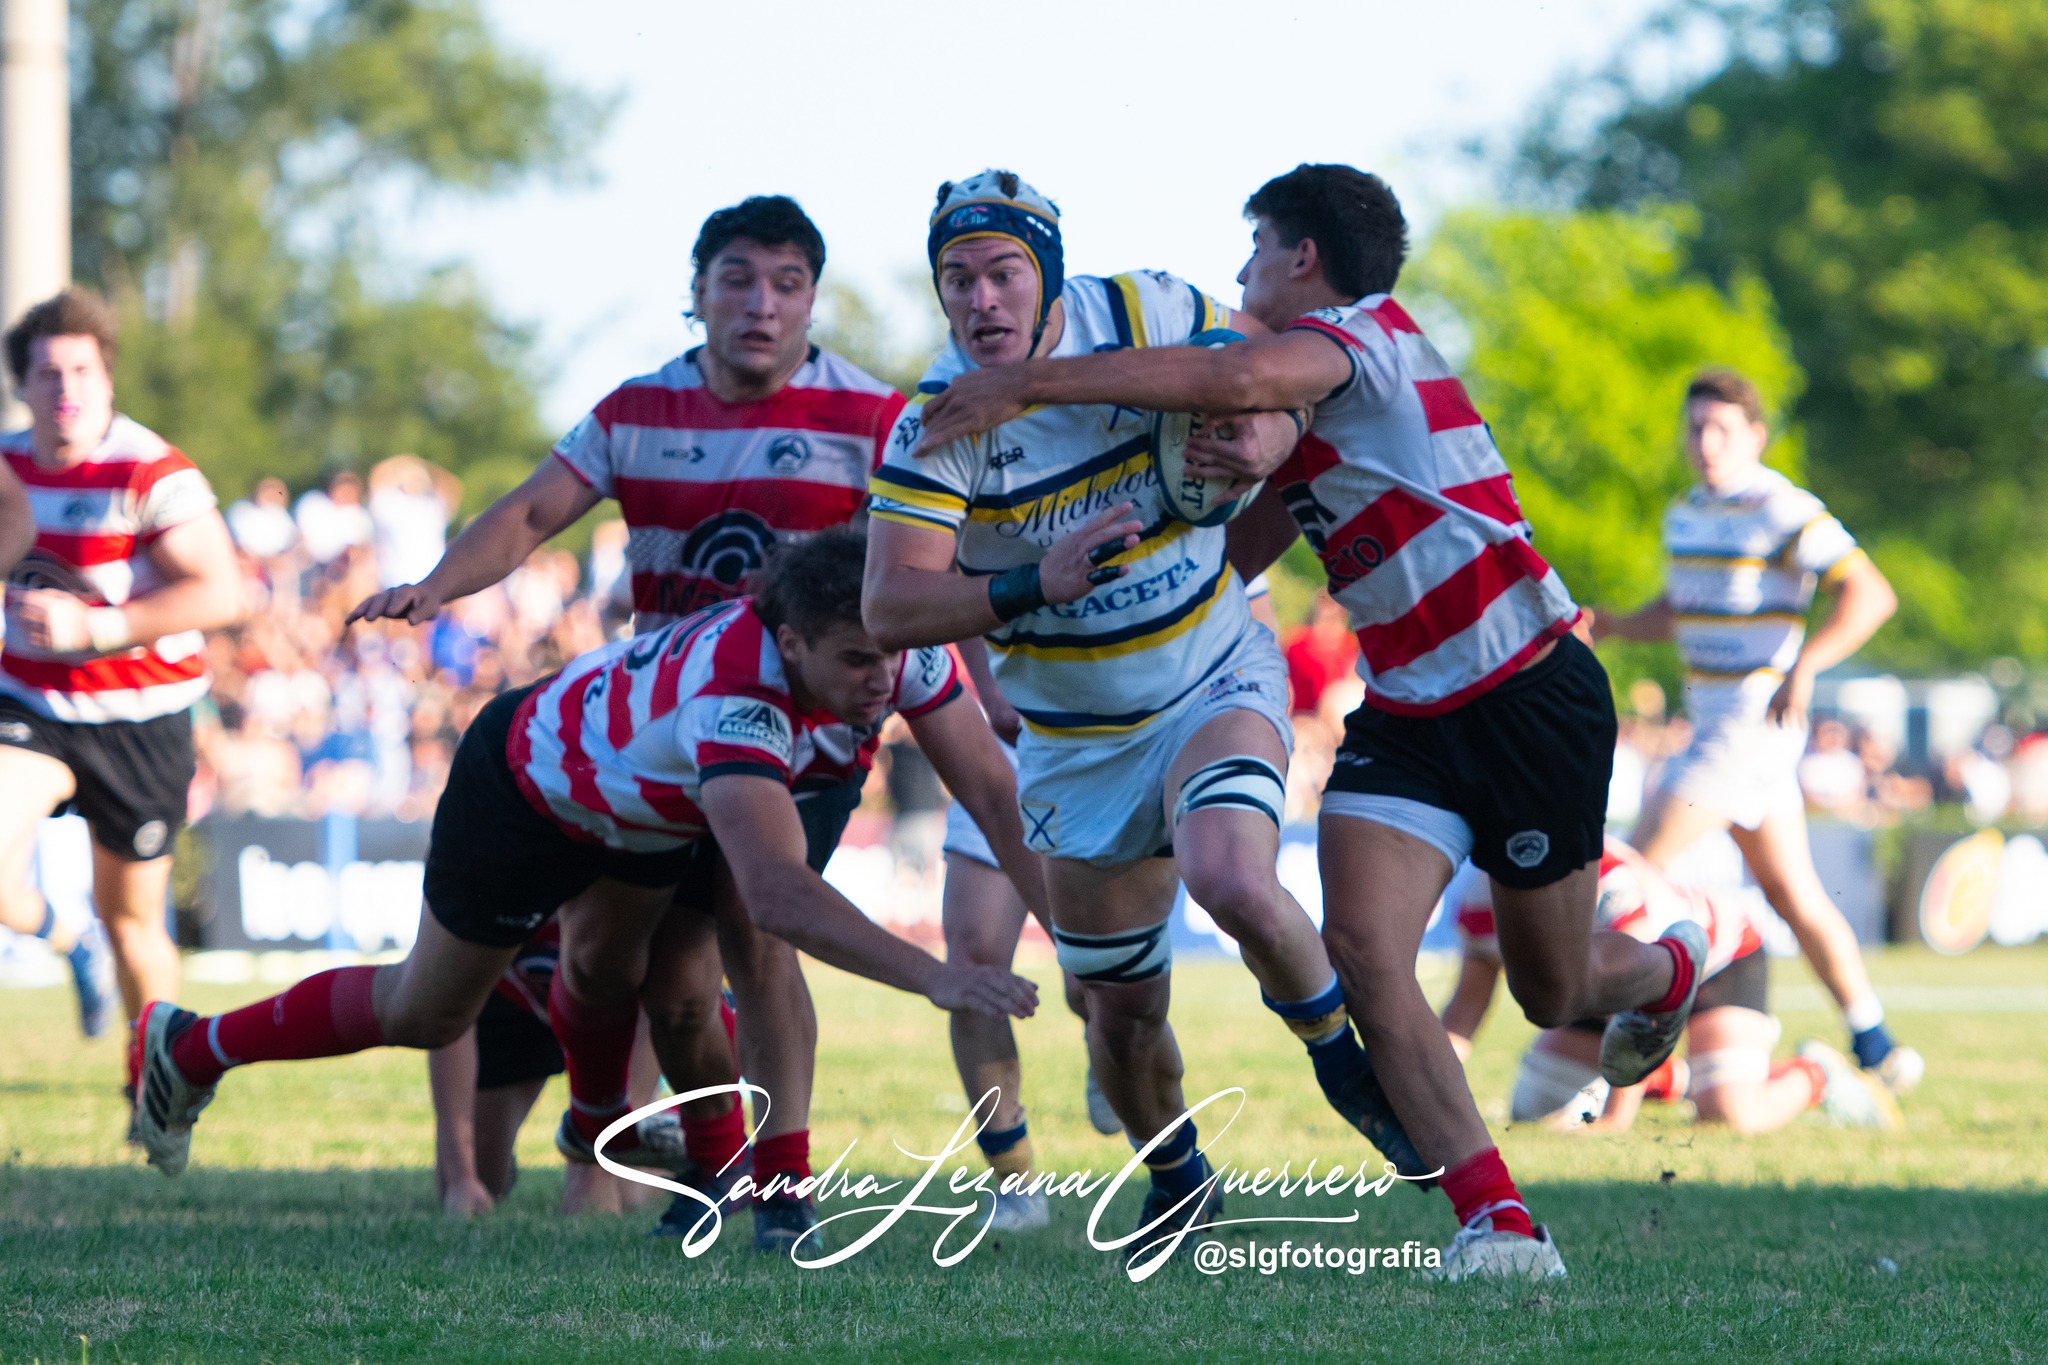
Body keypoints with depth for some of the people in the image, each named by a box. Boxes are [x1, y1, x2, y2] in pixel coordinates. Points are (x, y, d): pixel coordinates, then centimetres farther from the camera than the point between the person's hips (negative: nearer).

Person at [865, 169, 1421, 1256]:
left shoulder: (1144, 315, -14)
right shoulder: (935, 422, -17)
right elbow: (890, 608, -22)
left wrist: (1266, 437, -21)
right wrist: (1033, 584, -37)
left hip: (1217, 682, -1)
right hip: (1075, 745, 1)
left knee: (1233, 886, -30)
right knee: (1122, 1012, 8)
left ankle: (1341, 1049, -2)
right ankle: (1176, 1185, 37)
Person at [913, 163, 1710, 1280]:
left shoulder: (1367, 336, -15)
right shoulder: (1307, 403, 13)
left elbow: (1240, 377, -36)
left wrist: (1028, 383, -33)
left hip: (1531, 696, -7)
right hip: (1404, 715, 8)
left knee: (1556, 993, 10)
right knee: (1362, 946, -17)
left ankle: (1667, 970, 47)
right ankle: (1498, 1226, -15)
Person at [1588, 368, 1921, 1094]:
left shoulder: (1784, 512, -13)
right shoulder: (1685, 515, 14)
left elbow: (1872, 593, -19)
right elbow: (1678, 610, 27)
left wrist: (1803, 666, -29)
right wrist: (1608, 624, 9)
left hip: (1755, 719, -9)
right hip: (1714, 722, 9)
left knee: (1641, 868, -11)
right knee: (1791, 892, 10)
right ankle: (1876, 1047, 15)